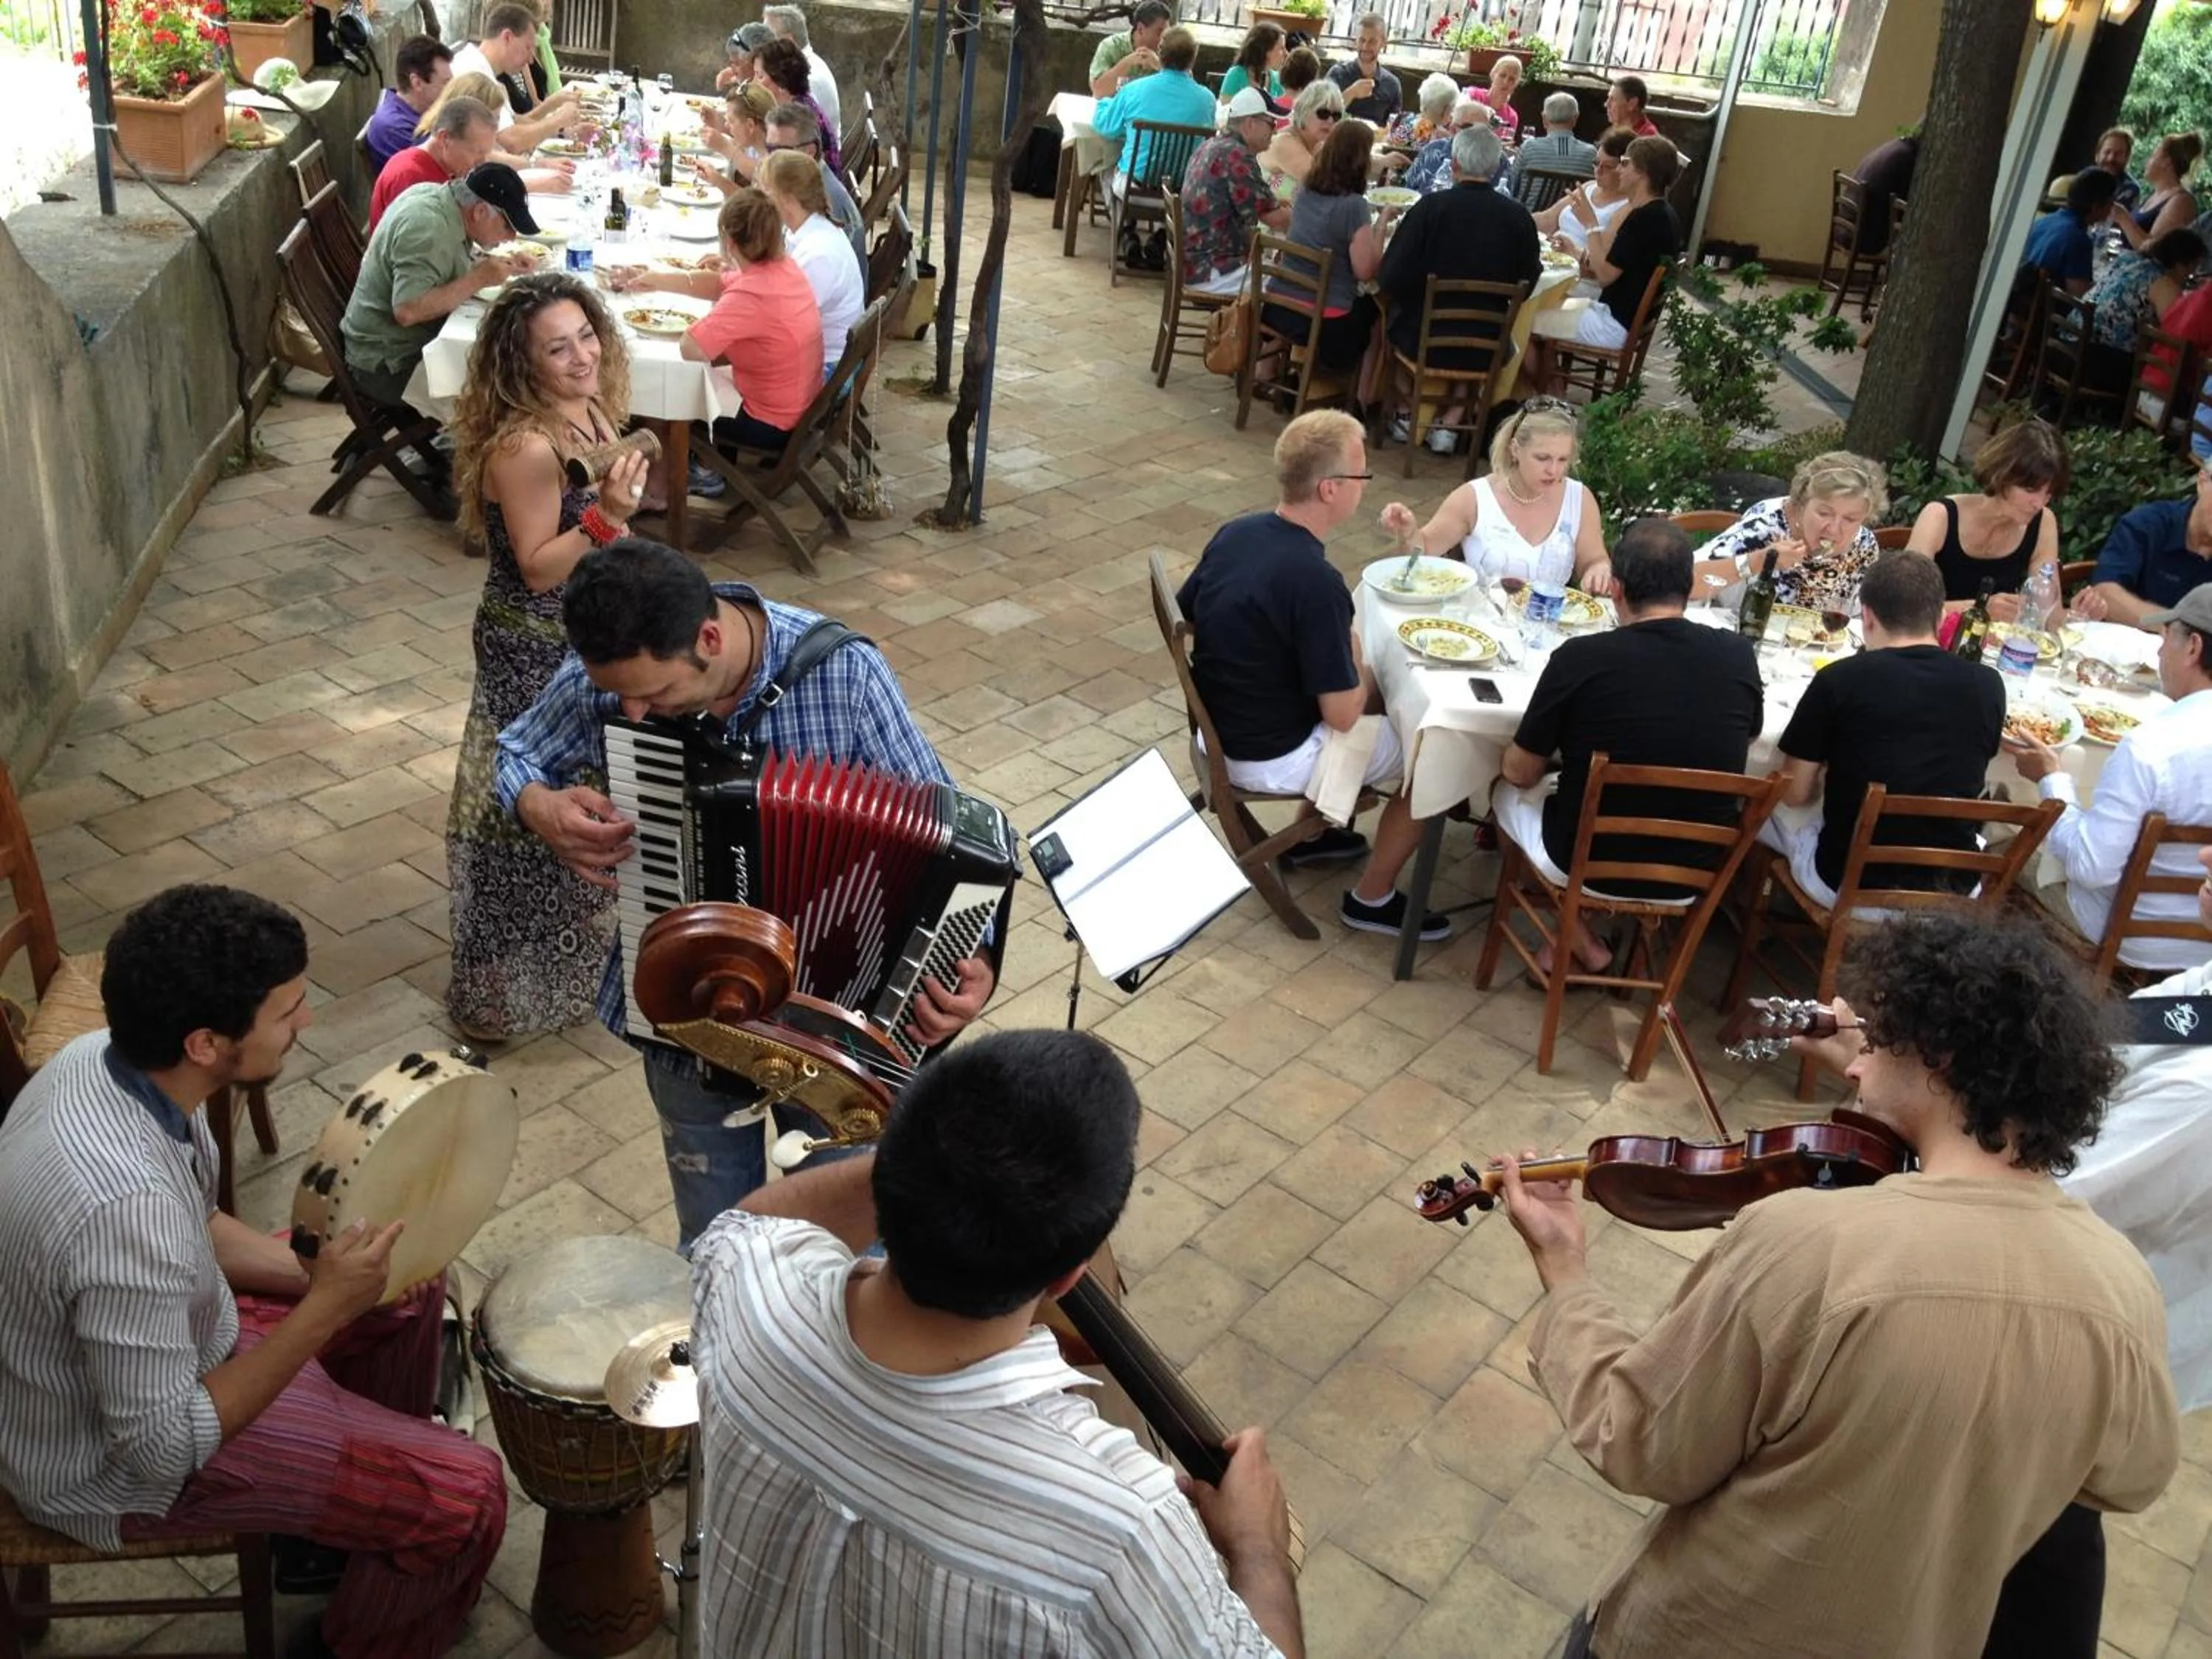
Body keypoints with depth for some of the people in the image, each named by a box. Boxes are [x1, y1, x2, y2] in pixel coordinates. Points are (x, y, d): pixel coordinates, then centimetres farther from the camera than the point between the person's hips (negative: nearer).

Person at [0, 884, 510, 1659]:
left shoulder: (101, 1055, -13)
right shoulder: (125, 1206, -40)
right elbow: (164, 1447, -30)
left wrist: (323, 1272, -6)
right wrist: (326, 1308, -29)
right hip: (114, 1466, -8)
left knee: (410, 1286, 16)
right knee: (464, 1492, -9)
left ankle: (367, 1501, 36)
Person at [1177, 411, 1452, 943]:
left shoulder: (1234, 532, -6)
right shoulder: (1316, 583, -30)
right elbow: (1343, 714, -24)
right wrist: (1364, 673, -3)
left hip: (1218, 728, 8)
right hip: (1272, 759, -8)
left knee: (1371, 701, 29)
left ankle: (1311, 833, 37)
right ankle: (1372, 898, 17)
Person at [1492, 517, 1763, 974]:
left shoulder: (1580, 658, -21)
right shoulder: (1739, 656, -10)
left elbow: (1520, 773, -8)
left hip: (1586, 864, -4)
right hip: (1696, 874, 4)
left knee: (1506, 791, 26)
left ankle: (1582, 943, 20)